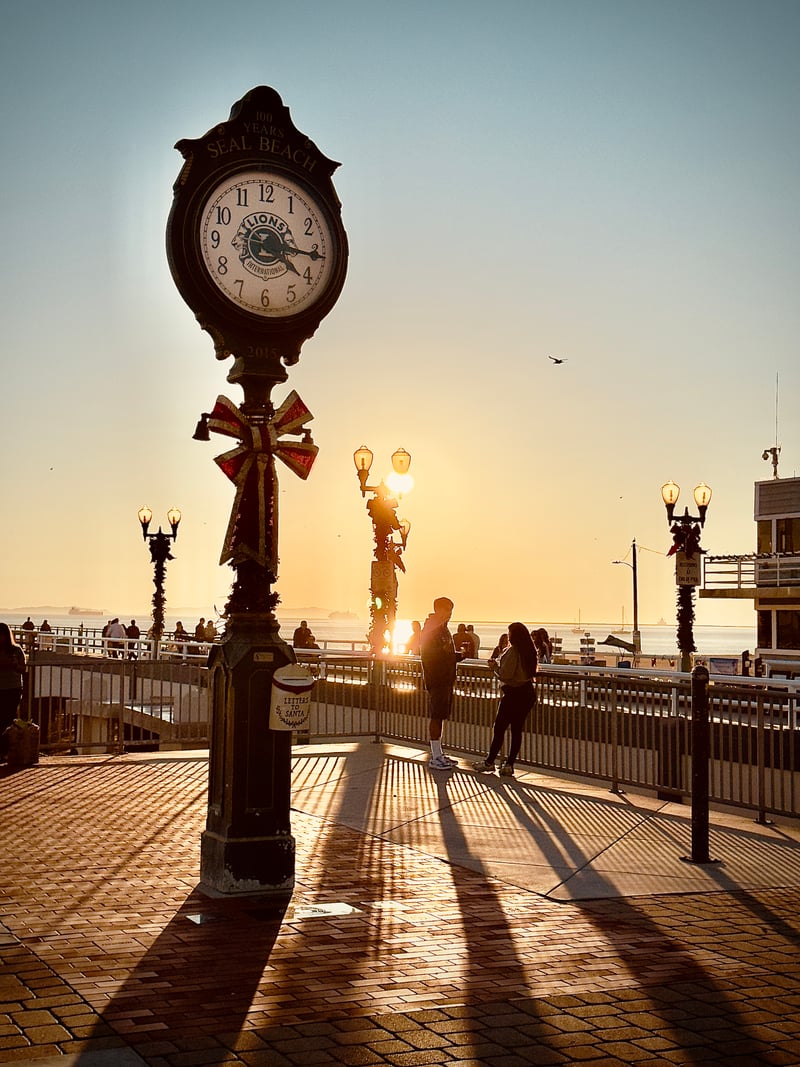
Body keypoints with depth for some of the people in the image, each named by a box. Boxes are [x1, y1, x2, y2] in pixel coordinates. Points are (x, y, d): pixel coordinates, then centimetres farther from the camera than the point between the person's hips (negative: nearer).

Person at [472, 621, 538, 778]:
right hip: (528, 693, 8)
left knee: (499, 727, 2)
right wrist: (499, 663, 15)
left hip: (514, 694, -8)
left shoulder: (512, 651, -15)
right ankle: (509, 765, 8)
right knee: (517, 729, 7)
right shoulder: (529, 651, 9)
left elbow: (505, 675, -18)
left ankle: (489, 762, 8)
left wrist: (495, 666, 0)